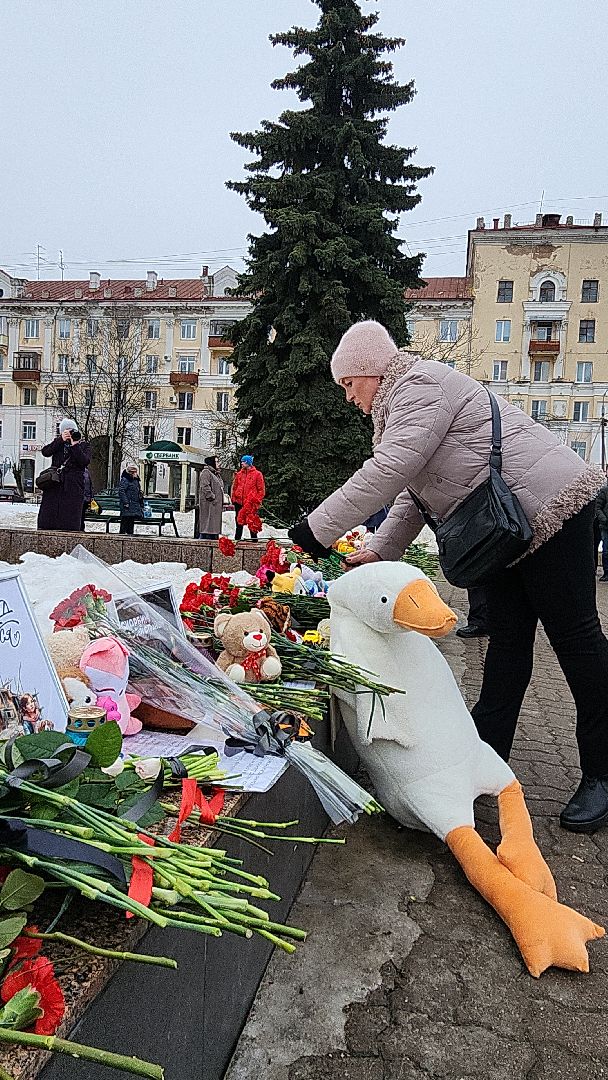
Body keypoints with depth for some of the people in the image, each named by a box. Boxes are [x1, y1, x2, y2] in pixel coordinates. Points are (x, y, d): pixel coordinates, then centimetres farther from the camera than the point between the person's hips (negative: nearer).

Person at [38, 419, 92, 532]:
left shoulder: (84, 446, 10)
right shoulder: (58, 442, 16)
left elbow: (84, 461, -8)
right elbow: (45, 452, -3)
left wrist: (75, 445, -11)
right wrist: (61, 440, -9)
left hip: (73, 487, -3)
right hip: (54, 485, 3)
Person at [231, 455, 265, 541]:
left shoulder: (257, 474, -1)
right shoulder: (239, 474, 12)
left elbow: (261, 490, -2)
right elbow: (234, 487, 16)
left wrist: (257, 501, -7)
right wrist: (233, 499, 6)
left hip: (251, 504, -4)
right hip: (239, 503, 4)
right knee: (239, 522, 10)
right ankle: (237, 539, 18)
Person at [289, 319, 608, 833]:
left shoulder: (421, 385, -14)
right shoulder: (404, 401, 19)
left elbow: (388, 471, -26)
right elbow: (414, 492, 17)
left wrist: (316, 530, -22)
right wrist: (380, 549, 5)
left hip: (551, 505, -10)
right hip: (508, 527, 11)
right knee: (508, 642, 8)